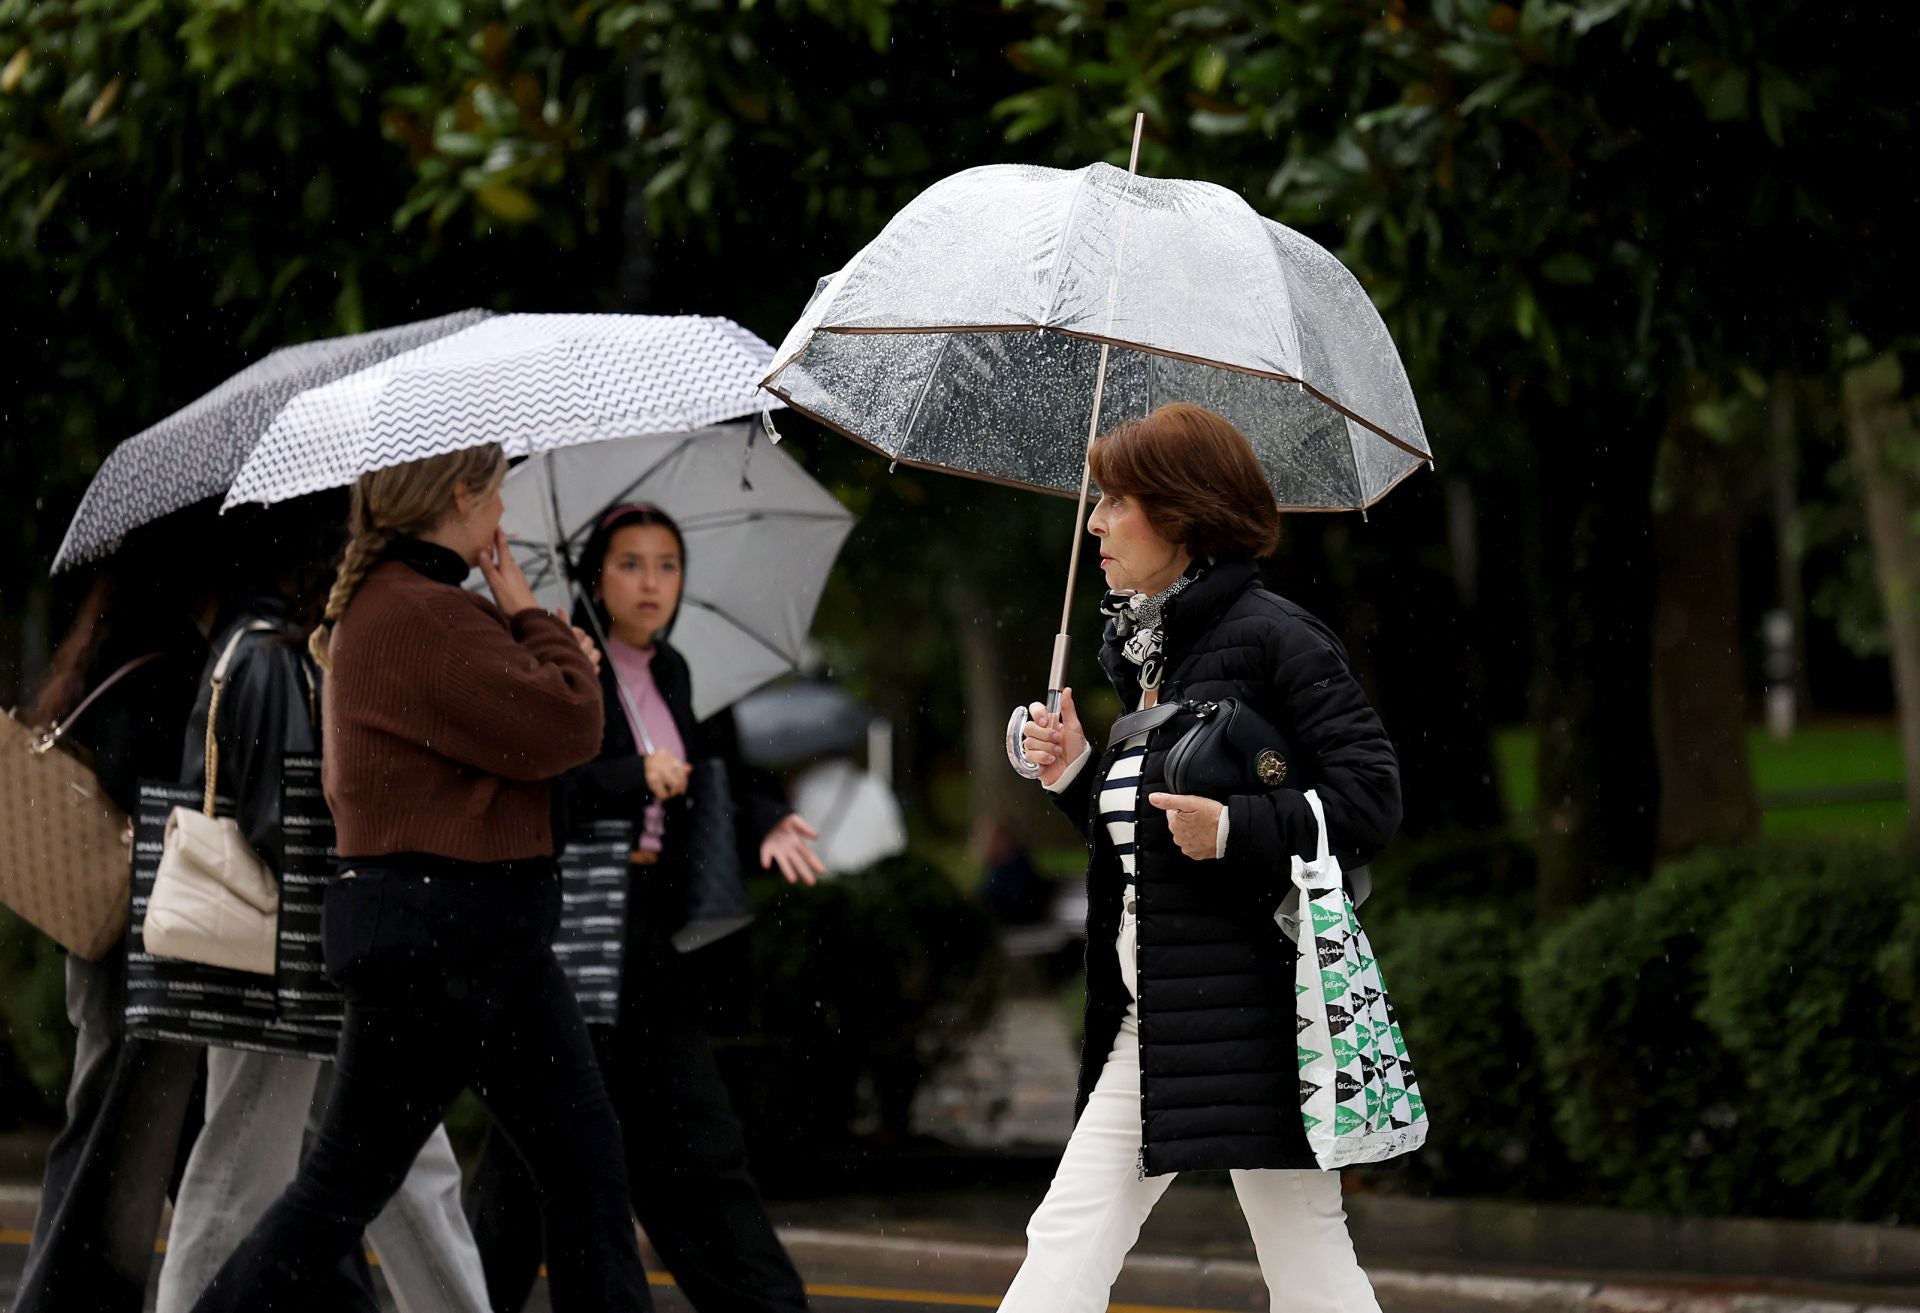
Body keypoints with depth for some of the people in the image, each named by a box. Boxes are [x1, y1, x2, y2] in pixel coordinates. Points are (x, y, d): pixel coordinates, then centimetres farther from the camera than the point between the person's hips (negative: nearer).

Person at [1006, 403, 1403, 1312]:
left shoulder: (1273, 639, -9)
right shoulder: (1140, 653, 16)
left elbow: (1369, 796, -14)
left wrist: (1235, 829, -22)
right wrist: (1073, 773, 7)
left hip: (1252, 1008, -9)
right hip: (1149, 1020, 9)